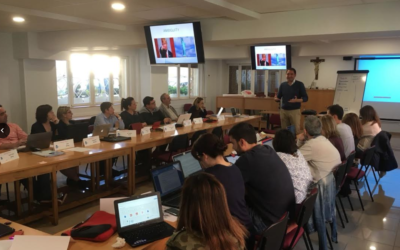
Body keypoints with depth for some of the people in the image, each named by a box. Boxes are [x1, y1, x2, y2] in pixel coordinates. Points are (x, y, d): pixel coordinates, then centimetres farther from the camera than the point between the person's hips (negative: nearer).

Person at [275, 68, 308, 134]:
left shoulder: (299, 84, -2)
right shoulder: (283, 85, 8)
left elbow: (305, 98, -3)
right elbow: (278, 97, 11)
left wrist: (297, 100, -23)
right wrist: (276, 98, -14)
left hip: (295, 111, -3)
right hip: (283, 110, 3)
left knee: (296, 130, -3)